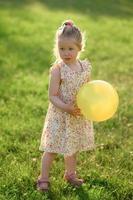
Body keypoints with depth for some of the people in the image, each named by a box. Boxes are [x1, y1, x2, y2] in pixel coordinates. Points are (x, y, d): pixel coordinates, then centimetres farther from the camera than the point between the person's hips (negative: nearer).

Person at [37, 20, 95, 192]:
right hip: (60, 116, -5)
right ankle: (43, 178, 20)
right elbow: (52, 96, -17)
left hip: (79, 116, 5)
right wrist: (67, 108, -28)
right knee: (52, 149, 4)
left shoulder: (85, 67, -3)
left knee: (72, 147, 21)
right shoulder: (58, 69, -17)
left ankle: (70, 173, 42)